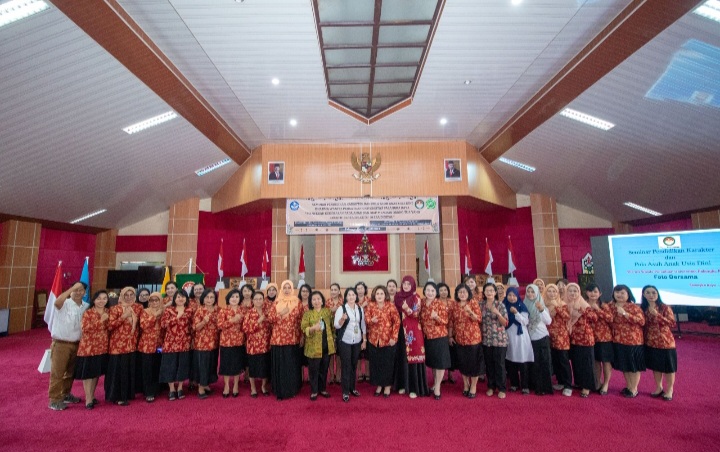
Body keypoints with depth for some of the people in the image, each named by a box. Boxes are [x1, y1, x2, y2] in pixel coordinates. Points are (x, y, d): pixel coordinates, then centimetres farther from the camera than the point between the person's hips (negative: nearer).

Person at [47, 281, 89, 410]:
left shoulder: (86, 306, 3)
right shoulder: (65, 304, -13)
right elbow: (57, 302, -38)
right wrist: (72, 288, -35)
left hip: (76, 344, 5)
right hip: (61, 344, -5)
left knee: (71, 372, 18)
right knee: (57, 373, 3)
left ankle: (65, 394, 34)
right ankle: (54, 399, 14)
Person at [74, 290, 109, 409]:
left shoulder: (108, 312, 7)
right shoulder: (88, 312, -8)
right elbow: (85, 328, -20)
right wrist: (100, 320, -23)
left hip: (102, 347, 5)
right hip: (89, 347, -5)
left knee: (97, 373, 14)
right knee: (88, 372, 1)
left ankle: (92, 396, 27)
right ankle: (88, 399, 9)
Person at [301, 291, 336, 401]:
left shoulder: (328, 311, 5)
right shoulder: (308, 313, -5)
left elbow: (332, 326, 11)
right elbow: (304, 328, -12)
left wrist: (333, 340, 7)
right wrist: (313, 328, -30)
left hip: (326, 345, 3)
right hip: (314, 346, -3)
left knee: (324, 368, 14)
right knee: (314, 369, 5)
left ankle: (322, 389, 30)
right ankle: (314, 391, 21)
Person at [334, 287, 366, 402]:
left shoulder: (360, 309, 5)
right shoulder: (341, 309, -7)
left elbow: (363, 325, 10)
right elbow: (336, 325, -12)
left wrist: (364, 340, 8)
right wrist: (343, 319, -31)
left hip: (357, 341, 4)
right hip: (345, 341, -4)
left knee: (354, 365, 12)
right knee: (346, 366, 0)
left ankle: (352, 388, 27)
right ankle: (345, 392, 10)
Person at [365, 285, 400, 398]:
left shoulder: (391, 306, -6)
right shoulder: (370, 306, 1)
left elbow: (397, 322, -7)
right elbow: (366, 319, 1)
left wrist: (394, 337, -13)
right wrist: (371, 321, -22)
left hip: (388, 339, -2)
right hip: (374, 339, 2)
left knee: (388, 363, 6)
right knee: (375, 363, 8)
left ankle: (387, 386, 22)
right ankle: (379, 385, 26)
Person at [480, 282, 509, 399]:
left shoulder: (500, 305, -6)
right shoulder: (481, 305, 3)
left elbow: (505, 323, -9)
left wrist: (497, 313, -22)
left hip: (499, 339, -3)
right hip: (486, 339, 3)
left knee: (499, 364, 3)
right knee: (489, 364, 11)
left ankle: (501, 389, 16)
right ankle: (491, 387, 25)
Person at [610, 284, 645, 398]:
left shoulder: (634, 307, -9)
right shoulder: (611, 306, 6)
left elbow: (642, 321, -21)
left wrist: (625, 313, -25)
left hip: (633, 340, -5)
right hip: (618, 340, 5)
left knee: (634, 365, 5)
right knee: (624, 365, 15)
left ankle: (634, 389, 18)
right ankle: (628, 387, 30)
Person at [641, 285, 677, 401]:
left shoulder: (665, 307, -12)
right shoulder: (643, 308, 1)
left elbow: (672, 323, -19)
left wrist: (657, 315, -27)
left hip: (665, 342, -4)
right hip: (651, 342, 4)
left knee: (668, 366, 8)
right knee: (655, 366, 16)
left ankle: (669, 390, 25)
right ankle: (659, 388, 32)